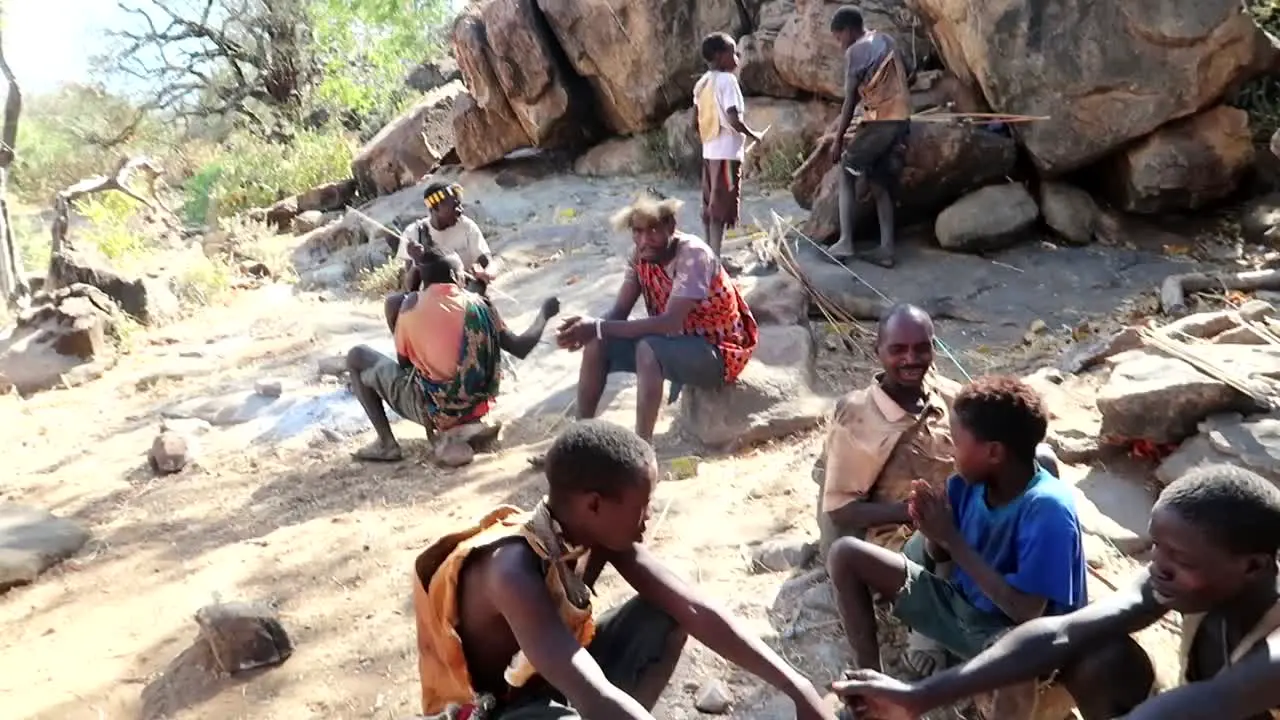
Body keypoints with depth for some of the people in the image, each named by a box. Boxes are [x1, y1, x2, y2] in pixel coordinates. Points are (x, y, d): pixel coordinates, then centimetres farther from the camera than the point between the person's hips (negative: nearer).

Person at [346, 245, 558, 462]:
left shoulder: (410, 304, -9)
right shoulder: (480, 305, -5)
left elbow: (403, 362, 1)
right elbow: (521, 348, -2)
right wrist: (545, 313, 13)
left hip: (430, 409, -3)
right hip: (472, 407, 4)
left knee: (357, 357, 14)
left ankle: (387, 443, 5)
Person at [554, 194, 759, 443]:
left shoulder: (693, 254, -25)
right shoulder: (641, 256, -4)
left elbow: (670, 323, -33)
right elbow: (619, 312, -5)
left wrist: (599, 327, -33)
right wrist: (590, 328, -28)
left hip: (718, 351, -7)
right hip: (675, 342, 7)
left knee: (648, 349, -34)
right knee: (598, 345, -9)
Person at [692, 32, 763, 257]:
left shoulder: (702, 83, 12)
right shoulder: (727, 80, -13)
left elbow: (695, 124, 13)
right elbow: (734, 119, -21)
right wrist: (752, 135, -6)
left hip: (709, 151, 8)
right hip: (727, 152, -8)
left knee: (710, 206, 13)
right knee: (721, 208, -6)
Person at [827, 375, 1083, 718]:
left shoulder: (1047, 509, -28)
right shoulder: (970, 480, -9)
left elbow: (1026, 610, -30)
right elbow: (939, 556, 4)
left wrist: (952, 539, -26)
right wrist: (933, 532, -21)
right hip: (959, 604, 7)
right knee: (845, 554, -3)